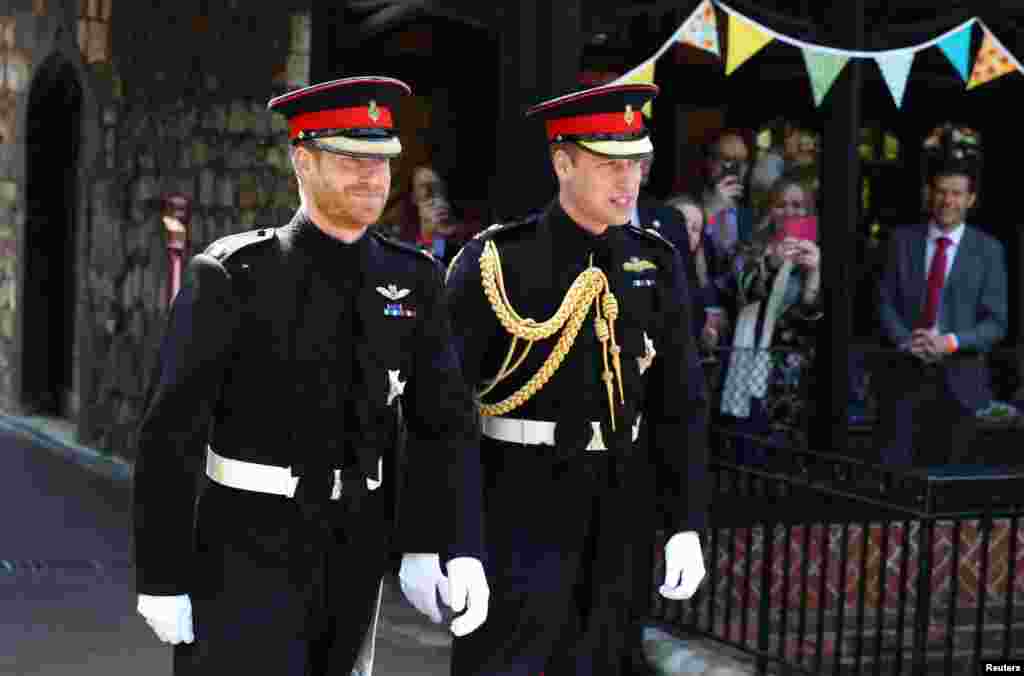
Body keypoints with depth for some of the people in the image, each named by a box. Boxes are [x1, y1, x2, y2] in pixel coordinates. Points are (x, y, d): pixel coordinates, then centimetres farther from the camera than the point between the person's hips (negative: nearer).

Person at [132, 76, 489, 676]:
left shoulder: (413, 281, 1)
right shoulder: (232, 277, -14)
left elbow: (444, 421, -4)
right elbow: (172, 432, -12)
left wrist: (460, 550, -18)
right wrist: (163, 578, -12)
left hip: (354, 553, 5)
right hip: (248, 552, -5)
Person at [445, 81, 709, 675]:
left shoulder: (657, 265, 5)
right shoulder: (496, 262, -9)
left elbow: (681, 404, 6)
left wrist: (686, 527, 0)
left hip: (623, 511, 4)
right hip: (520, 509, -4)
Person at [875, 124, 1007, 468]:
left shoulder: (988, 250, 1)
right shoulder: (903, 239, 7)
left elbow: (996, 321, -2)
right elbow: (885, 302, 5)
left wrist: (950, 342, -17)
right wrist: (905, 341, -13)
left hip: (956, 378, -1)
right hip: (904, 374, 1)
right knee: (892, 466, -4)